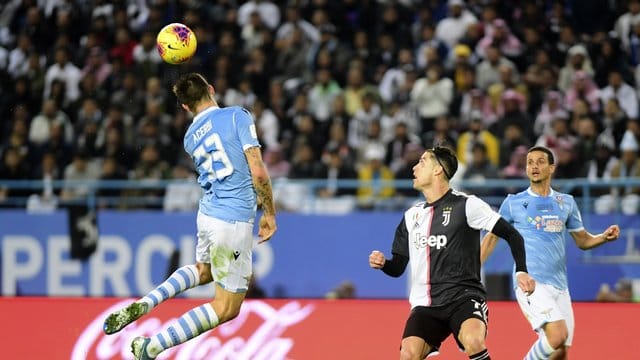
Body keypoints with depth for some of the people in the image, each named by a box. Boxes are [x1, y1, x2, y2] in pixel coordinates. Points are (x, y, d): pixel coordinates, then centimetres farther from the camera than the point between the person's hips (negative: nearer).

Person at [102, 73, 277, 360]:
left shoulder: (190, 138, 8)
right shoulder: (238, 116, -10)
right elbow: (258, 173, -14)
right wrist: (269, 213, -4)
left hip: (207, 213, 7)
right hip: (234, 221, -6)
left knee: (203, 270, 36)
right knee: (227, 308, 3)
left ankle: (144, 304, 14)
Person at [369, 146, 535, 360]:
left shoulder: (467, 205, -2)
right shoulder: (412, 215, 15)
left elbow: (512, 235, -2)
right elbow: (397, 268, 19)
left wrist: (521, 271, -15)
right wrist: (383, 263, -3)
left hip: (464, 297, -5)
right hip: (425, 304, 5)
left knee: (473, 341, -34)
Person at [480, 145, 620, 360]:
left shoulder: (566, 203, 13)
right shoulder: (513, 203, 3)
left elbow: (582, 240, 20)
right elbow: (491, 239, 8)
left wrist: (604, 237, 0)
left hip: (559, 285, 5)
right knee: (557, 335, -25)